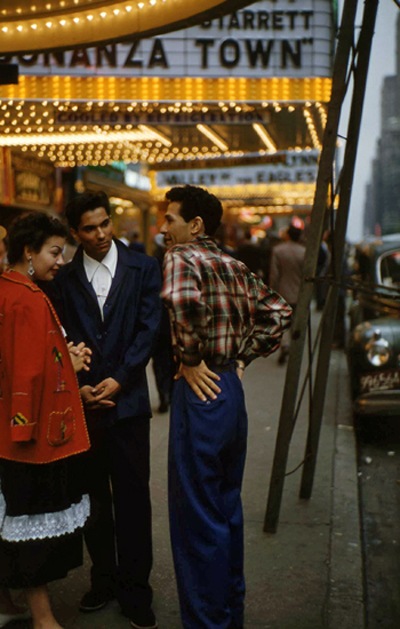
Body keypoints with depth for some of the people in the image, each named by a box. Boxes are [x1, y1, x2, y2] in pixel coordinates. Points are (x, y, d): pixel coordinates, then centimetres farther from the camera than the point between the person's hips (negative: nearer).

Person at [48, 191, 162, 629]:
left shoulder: (142, 268, 1)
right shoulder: (64, 278, 6)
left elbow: (147, 330, -4)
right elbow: (60, 339, 3)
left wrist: (118, 380, -11)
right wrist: (79, 386, -9)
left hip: (127, 399, -2)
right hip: (82, 401, 2)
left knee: (132, 498, 3)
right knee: (93, 495, 12)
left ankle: (135, 591, 16)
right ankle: (103, 579, 28)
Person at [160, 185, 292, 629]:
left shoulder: (182, 257, -11)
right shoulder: (235, 267, 12)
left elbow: (183, 301, -33)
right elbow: (277, 313, 18)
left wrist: (189, 360, -20)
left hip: (202, 393, -9)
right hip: (232, 390, 9)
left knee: (197, 518, 3)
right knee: (227, 509, 21)